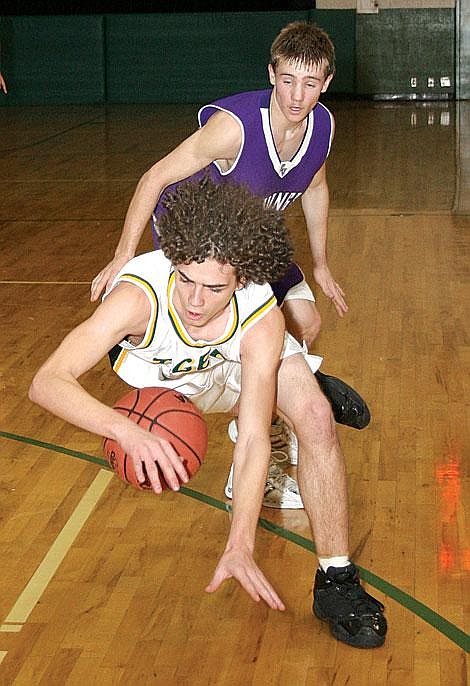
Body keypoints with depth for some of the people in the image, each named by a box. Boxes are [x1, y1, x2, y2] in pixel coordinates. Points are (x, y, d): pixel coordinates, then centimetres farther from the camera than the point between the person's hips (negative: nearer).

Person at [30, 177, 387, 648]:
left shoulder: (262, 320, -38)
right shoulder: (140, 294, -43)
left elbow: (254, 440, -37)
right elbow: (47, 382, -49)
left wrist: (239, 547, -46)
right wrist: (125, 430, -67)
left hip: (243, 356, -2)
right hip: (164, 372, 2)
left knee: (315, 417, -24)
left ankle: (336, 581, -14)